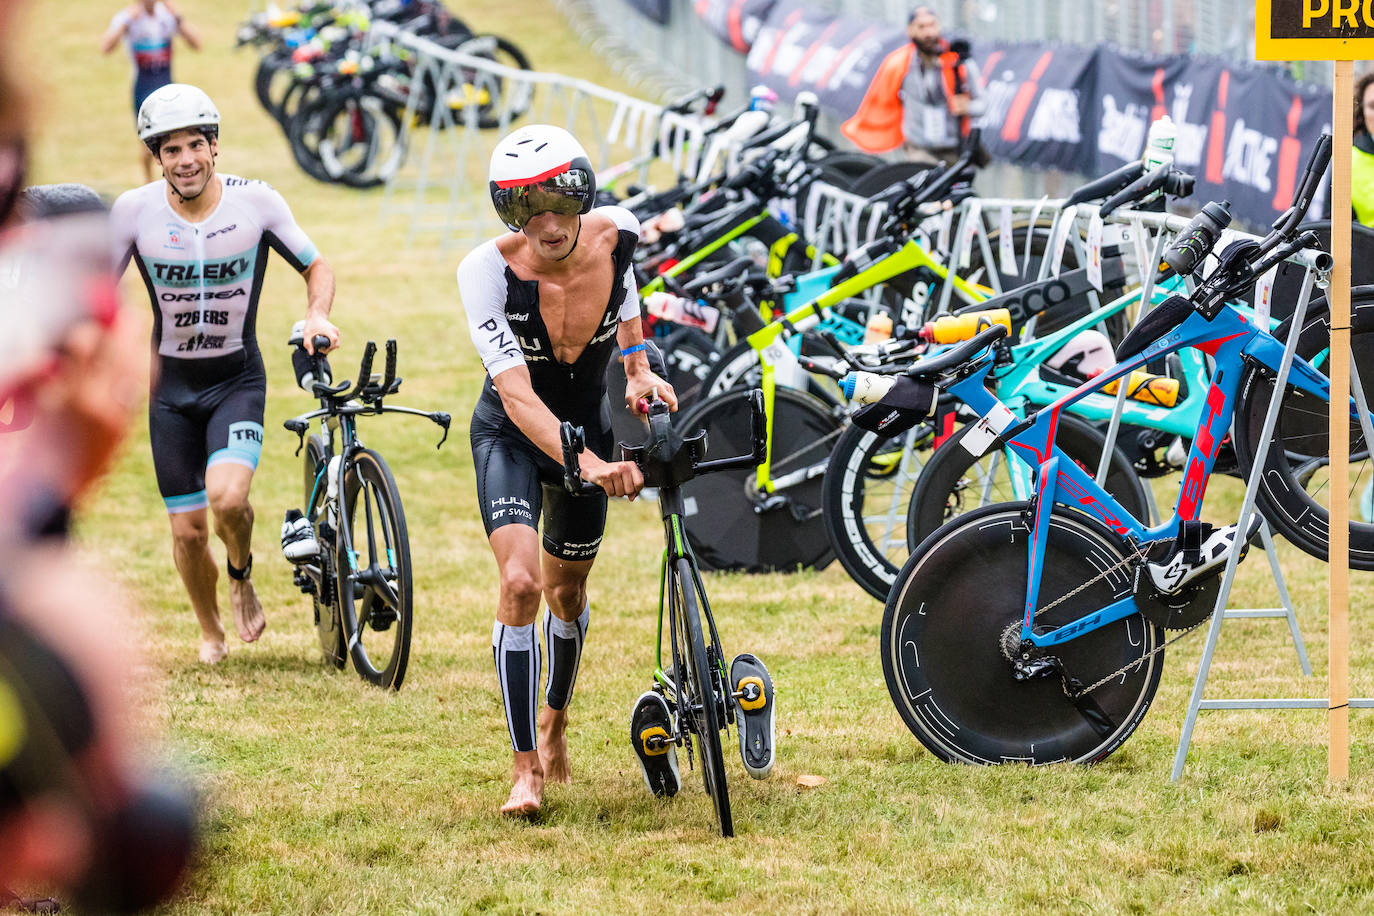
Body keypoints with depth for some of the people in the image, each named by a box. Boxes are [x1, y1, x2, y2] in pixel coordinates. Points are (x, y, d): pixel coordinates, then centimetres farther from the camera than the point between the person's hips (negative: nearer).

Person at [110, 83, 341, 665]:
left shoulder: (255, 201, -12)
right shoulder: (135, 210, -11)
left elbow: (316, 268, 0)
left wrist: (317, 315, -19)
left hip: (237, 379, -1)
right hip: (171, 383, 1)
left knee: (227, 496, -26)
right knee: (187, 530, 2)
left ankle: (242, 576, 8)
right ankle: (210, 631, 31)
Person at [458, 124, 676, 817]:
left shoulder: (615, 234, -22)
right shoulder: (487, 270, -32)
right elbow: (517, 393, -36)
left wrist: (638, 368, -9)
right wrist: (585, 464, -49)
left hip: (587, 425, 4)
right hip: (514, 434, -3)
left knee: (566, 591, 18)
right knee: (520, 584, -22)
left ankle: (555, 721, 46)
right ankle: (526, 768, -15)